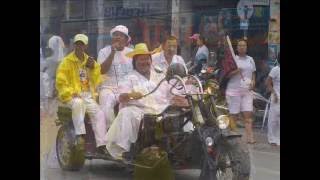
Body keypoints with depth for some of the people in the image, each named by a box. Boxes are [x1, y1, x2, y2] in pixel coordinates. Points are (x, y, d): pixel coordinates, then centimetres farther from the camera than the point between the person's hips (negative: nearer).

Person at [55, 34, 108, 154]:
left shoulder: (90, 62, 17)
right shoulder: (67, 61, 2)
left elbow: (96, 81, 14)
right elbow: (60, 82, -4)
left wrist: (94, 68, -1)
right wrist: (71, 93, -16)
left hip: (88, 96, 4)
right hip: (73, 96, -4)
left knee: (99, 113, -20)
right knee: (78, 103, -39)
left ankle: (102, 145, -24)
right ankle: (80, 135, -37)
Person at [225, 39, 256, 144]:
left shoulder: (250, 59, 13)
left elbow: (253, 73, 22)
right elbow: (226, 75, -3)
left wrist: (253, 81, 2)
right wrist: (235, 72, -21)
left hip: (247, 90, 4)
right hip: (234, 90, -4)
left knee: (248, 114, -5)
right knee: (233, 115, -2)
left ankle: (250, 137, -9)